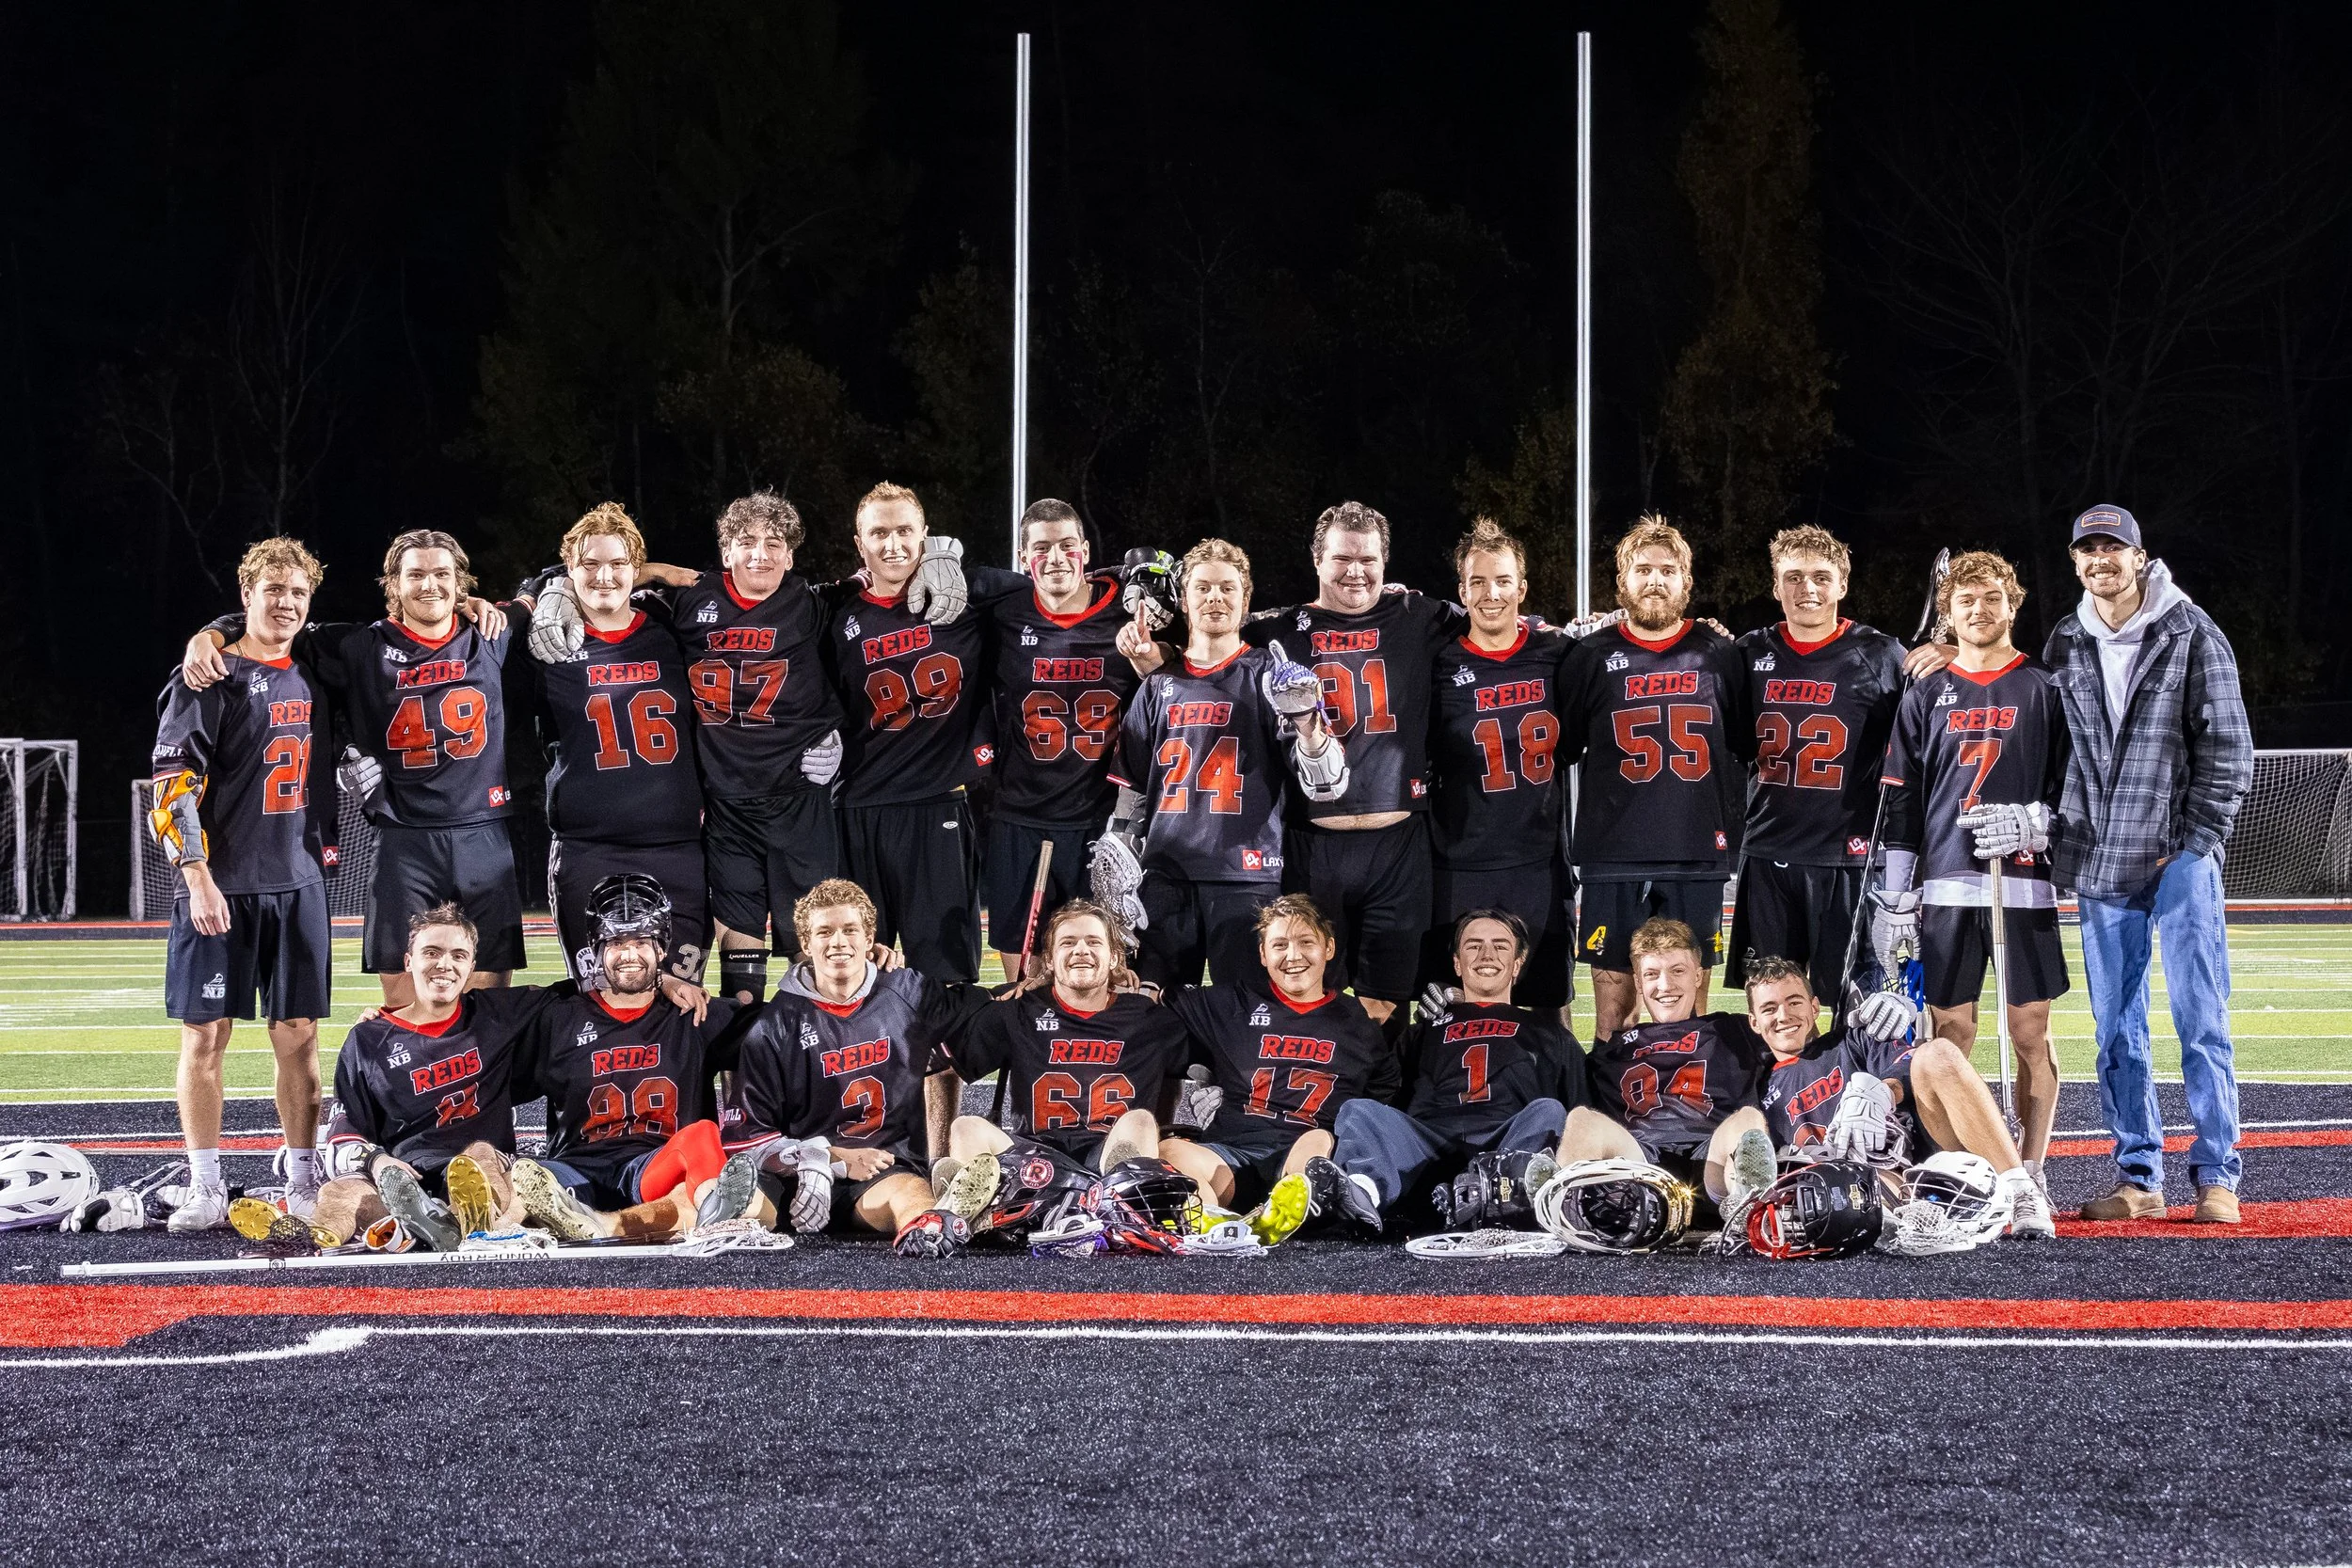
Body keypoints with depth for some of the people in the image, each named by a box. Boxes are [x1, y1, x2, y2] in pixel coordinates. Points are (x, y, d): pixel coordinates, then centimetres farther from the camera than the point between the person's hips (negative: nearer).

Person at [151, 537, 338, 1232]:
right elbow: (174, 785, -11)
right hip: (220, 888, -5)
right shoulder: (210, 679, -6)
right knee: (205, 1033, -1)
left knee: (298, 1035, 6)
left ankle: (304, 1185, 12)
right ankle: (206, 1190, 5)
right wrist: (198, 878, -16)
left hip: (298, 885, 5)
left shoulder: (312, 679, 11)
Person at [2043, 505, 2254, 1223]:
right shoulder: (2065, 645, 10)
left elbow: (2229, 750, -4)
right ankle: (2139, 1178, 11)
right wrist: (2062, 842, 5)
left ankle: (2216, 1176, -1)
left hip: (2181, 854, -4)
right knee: (2116, 1029, 5)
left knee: (2201, 1020, -5)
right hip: (2100, 863, 4)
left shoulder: (2192, 635, -2)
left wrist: (2191, 842, -9)